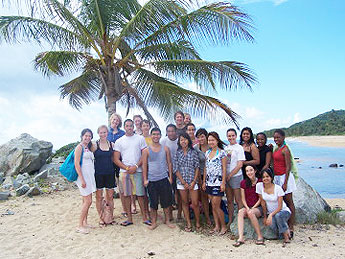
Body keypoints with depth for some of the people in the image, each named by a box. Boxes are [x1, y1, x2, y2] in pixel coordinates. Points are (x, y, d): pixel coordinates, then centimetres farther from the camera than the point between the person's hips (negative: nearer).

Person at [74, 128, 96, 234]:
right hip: (83, 176, -8)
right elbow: (76, 164, -15)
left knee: (86, 201, 12)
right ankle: (80, 226, -2)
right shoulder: (79, 147, -9)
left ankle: (85, 223, 21)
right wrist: (82, 180, -19)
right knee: (88, 201, -9)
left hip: (90, 176, 8)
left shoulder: (88, 147, 15)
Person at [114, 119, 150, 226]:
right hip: (124, 171, 2)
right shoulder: (119, 141, 9)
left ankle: (144, 217, 9)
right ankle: (129, 218, 15)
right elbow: (116, 159, 5)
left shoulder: (140, 138, 6)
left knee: (140, 194, 0)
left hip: (138, 170, -1)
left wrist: (136, 166, -10)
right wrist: (127, 168, -7)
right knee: (126, 195, 5)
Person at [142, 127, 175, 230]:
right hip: (151, 180, -1)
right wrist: (145, 179, -3)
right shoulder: (146, 150, 0)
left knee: (166, 201, 7)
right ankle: (154, 222, 18)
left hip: (164, 179, 1)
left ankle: (167, 220, 22)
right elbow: (144, 165, 1)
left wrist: (170, 177, 2)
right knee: (153, 202, 5)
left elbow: (169, 163, 7)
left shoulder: (165, 149, 4)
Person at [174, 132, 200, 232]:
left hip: (192, 181, -1)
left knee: (195, 203, -2)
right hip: (181, 181, 2)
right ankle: (188, 223, 19)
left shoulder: (193, 152, 0)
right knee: (185, 202, 9)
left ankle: (197, 222, 15)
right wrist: (183, 182, -6)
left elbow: (197, 168, -1)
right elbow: (177, 169, 0)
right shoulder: (177, 153, 2)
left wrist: (194, 181, -8)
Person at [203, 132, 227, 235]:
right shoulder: (207, 152, 11)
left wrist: (223, 183, -12)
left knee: (216, 206, -5)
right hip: (209, 182, 6)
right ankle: (217, 226, 19)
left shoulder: (222, 153, -6)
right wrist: (204, 181, 12)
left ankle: (223, 226, 11)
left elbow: (224, 168, -7)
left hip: (218, 182, -6)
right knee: (213, 205, 9)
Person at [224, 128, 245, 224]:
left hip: (236, 176, -6)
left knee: (238, 200, 1)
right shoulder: (225, 148, 11)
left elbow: (239, 165, -11)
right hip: (226, 177, 6)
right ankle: (230, 221, 20)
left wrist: (230, 175, -10)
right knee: (229, 200, 12)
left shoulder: (239, 148, -6)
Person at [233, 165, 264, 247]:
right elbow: (243, 199, 7)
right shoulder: (243, 183, 6)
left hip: (258, 207, -3)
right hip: (247, 207, 3)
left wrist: (252, 208, -14)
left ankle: (260, 237, -22)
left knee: (251, 213, -34)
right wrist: (247, 208, -10)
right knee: (240, 212, -28)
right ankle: (241, 238, -37)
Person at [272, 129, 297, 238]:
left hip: (284, 176, -8)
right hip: (276, 177, 8)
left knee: (288, 202, -2)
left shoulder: (285, 149, -13)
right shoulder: (276, 148, 12)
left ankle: (291, 228, 3)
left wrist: (285, 183, -19)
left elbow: (288, 167, -17)